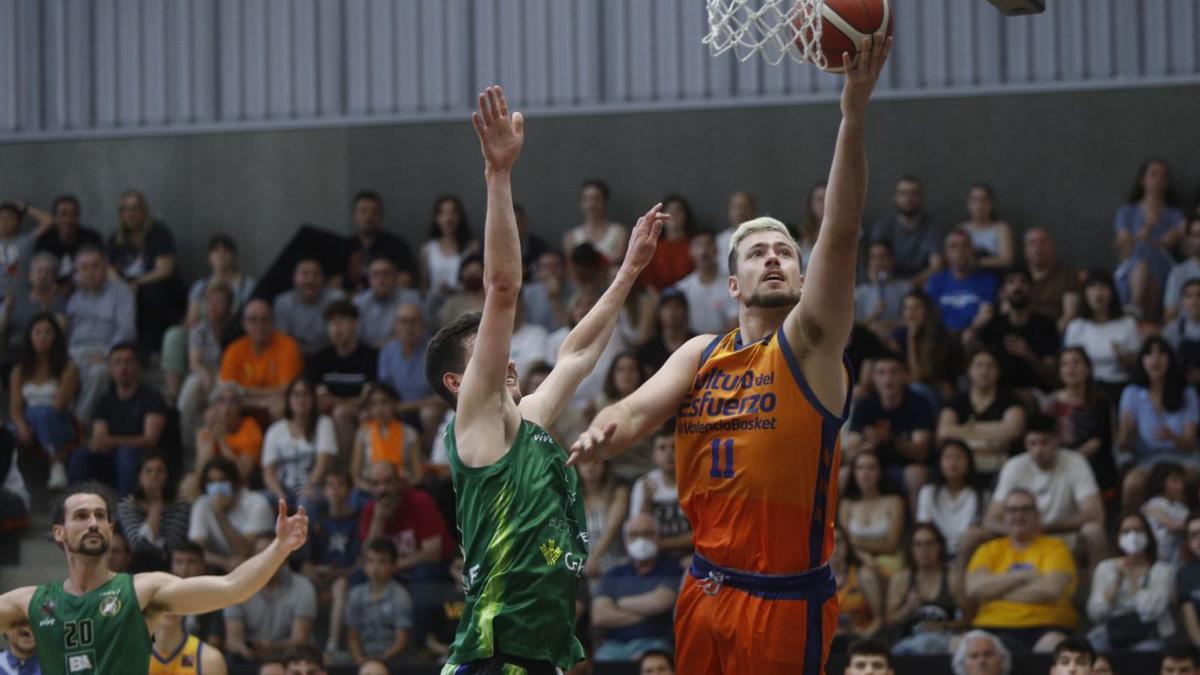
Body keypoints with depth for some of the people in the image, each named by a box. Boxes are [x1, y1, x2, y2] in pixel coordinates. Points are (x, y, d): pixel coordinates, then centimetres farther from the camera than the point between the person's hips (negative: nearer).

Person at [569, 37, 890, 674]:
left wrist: (853, 112, -28)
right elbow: (640, 407, -2)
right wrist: (598, 436, -27)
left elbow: (840, 234, -17)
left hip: (785, 598, -5)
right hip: (707, 589, 5)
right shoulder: (701, 355, 11)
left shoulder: (810, 345, -5)